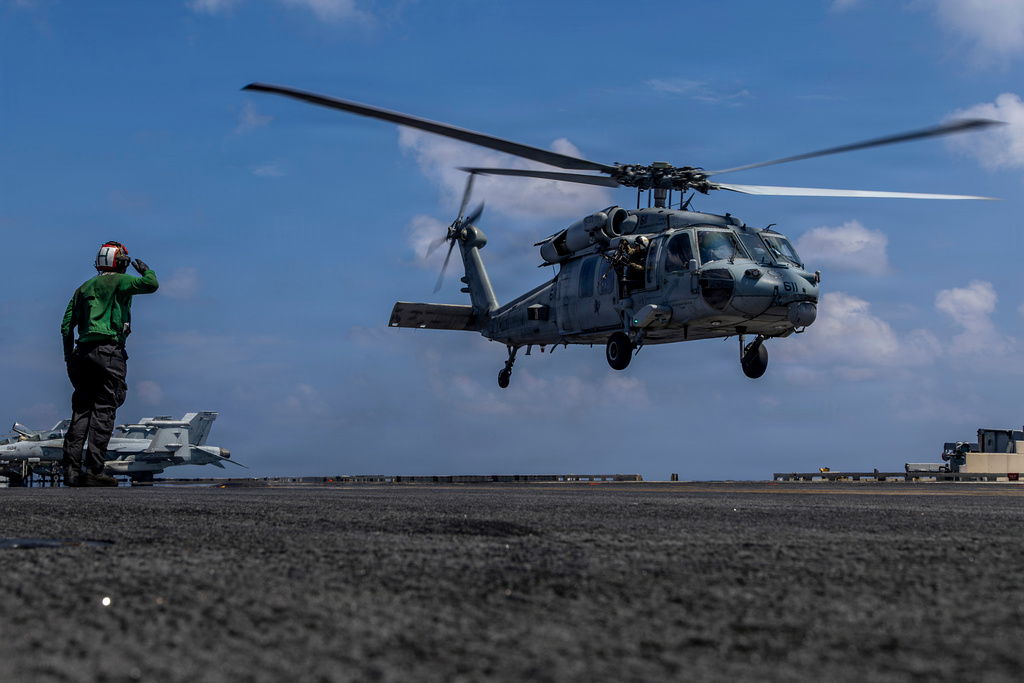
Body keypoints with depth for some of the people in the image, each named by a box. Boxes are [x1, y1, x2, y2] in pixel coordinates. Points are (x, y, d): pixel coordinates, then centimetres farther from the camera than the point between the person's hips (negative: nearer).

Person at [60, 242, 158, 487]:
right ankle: (94, 471, -12)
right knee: (103, 412, -7)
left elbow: (67, 326, 17)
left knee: (81, 412, 7)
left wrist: (69, 358, 21)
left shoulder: (84, 288, 21)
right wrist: (146, 270, 12)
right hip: (108, 352, -6)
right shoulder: (119, 282, 2)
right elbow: (151, 285, -10)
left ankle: (71, 470, 2)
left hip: (83, 353, 7)